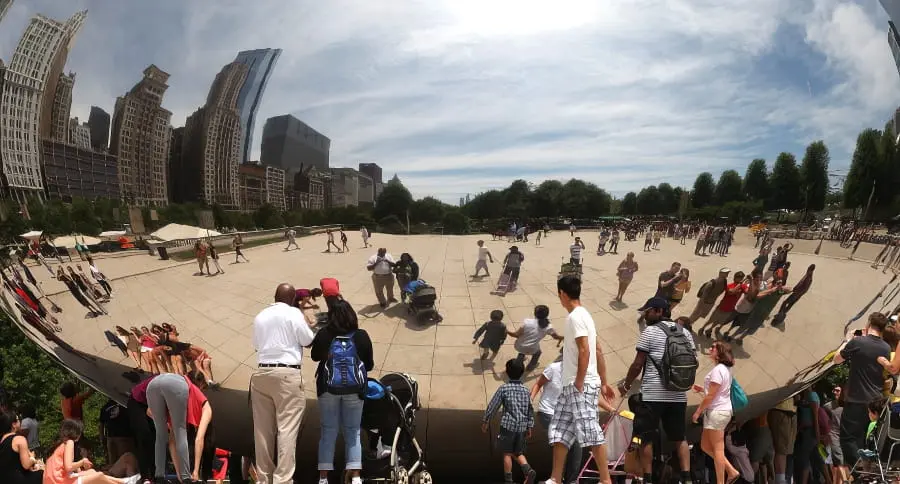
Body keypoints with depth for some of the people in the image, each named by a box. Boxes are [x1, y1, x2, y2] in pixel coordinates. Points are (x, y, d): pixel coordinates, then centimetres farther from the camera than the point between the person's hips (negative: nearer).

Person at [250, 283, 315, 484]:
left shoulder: (260, 316, 15)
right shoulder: (293, 313, -1)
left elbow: (256, 345, 21)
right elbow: (309, 341, 1)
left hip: (261, 374, 6)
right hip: (287, 374, -6)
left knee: (263, 430, 9)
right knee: (287, 429, -6)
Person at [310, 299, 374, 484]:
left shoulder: (324, 334, -7)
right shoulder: (361, 336, -6)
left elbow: (314, 356, 9)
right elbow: (369, 365, 2)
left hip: (329, 388, 0)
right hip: (354, 389, 0)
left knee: (328, 432, 9)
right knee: (353, 432, 8)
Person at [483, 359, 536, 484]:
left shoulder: (503, 388, -6)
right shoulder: (525, 390, 6)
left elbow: (492, 406, -3)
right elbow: (530, 410, 11)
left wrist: (485, 421, 7)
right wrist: (530, 427, 19)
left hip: (508, 425, -4)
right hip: (522, 427, 4)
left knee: (507, 453, 7)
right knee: (519, 453, 15)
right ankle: (528, 470, -7)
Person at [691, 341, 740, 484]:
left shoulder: (717, 370, -17)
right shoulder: (725, 369, 14)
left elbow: (711, 396, -18)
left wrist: (698, 411, -12)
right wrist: (702, 390, 13)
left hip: (717, 412, -10)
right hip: (721, 411, 10)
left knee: (717, 449, -2)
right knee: (705, 446, 14)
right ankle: (731, 471, 15)